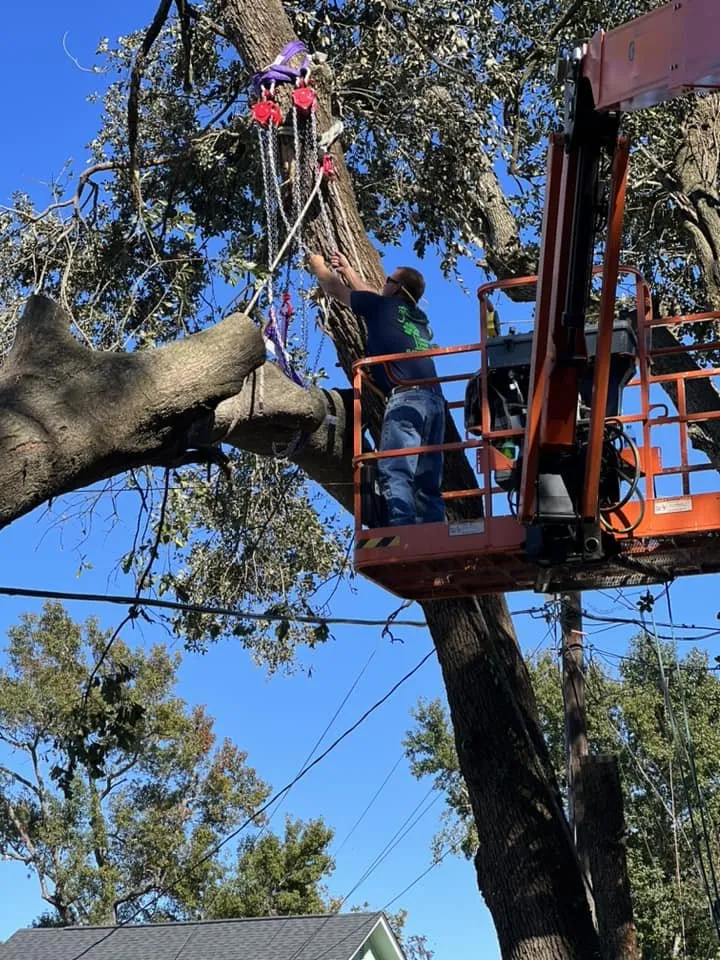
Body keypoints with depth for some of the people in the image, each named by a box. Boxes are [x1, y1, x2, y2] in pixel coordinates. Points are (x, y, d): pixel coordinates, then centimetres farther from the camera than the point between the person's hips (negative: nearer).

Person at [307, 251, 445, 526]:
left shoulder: (383, 305, 10)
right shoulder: (419, 317, 28)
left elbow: (335, 289, 25)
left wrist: (319, 266, 44)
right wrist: (348, 271, 56)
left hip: (406, 397, -8)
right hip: (434, 400, 8)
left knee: (394, 473, -18)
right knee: (428, 483, 5)